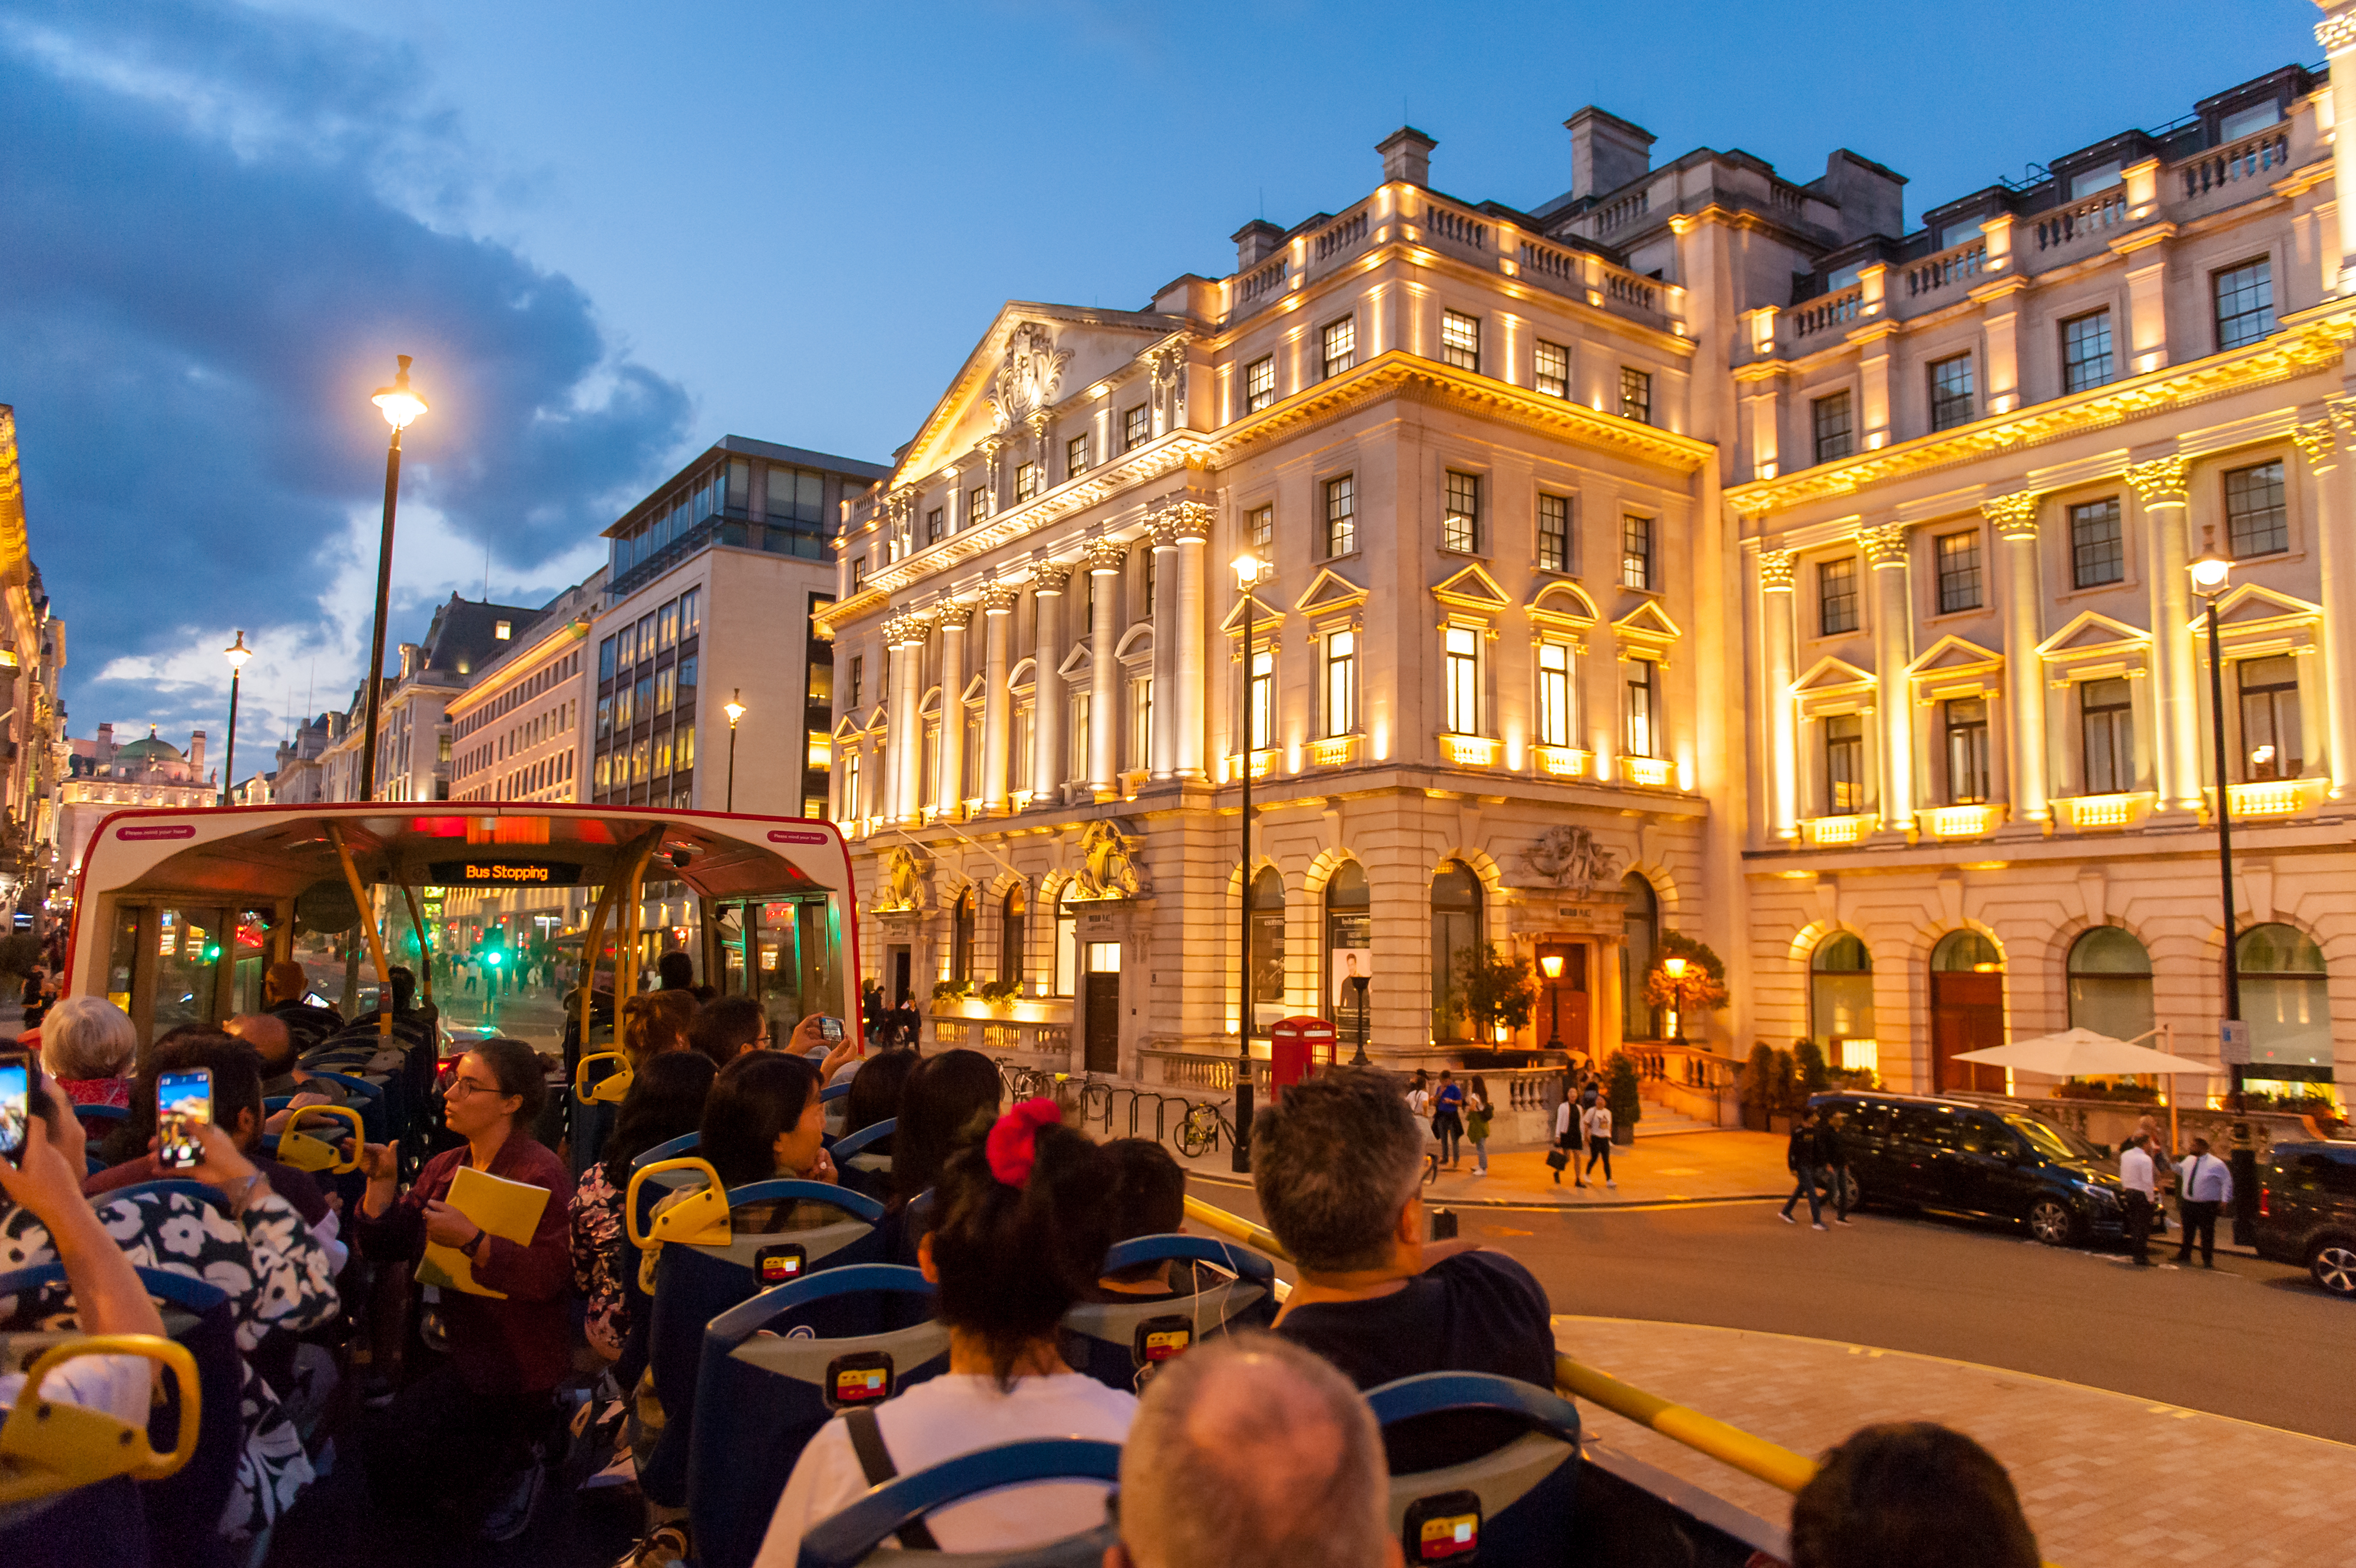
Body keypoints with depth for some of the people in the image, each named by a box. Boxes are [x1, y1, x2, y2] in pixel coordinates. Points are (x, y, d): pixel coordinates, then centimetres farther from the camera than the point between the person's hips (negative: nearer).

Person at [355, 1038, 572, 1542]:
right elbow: (389, 1246, 5)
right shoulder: (444, 1168, 8)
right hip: (460, 1344, 9)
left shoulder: (541, 1174, -17)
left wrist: (471, 1240, -32)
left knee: (386, 1441, -15)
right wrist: (382, 1183, -6)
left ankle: (509, 1475, 8)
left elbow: (548, 1275, -26)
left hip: (514, 1365, -8)